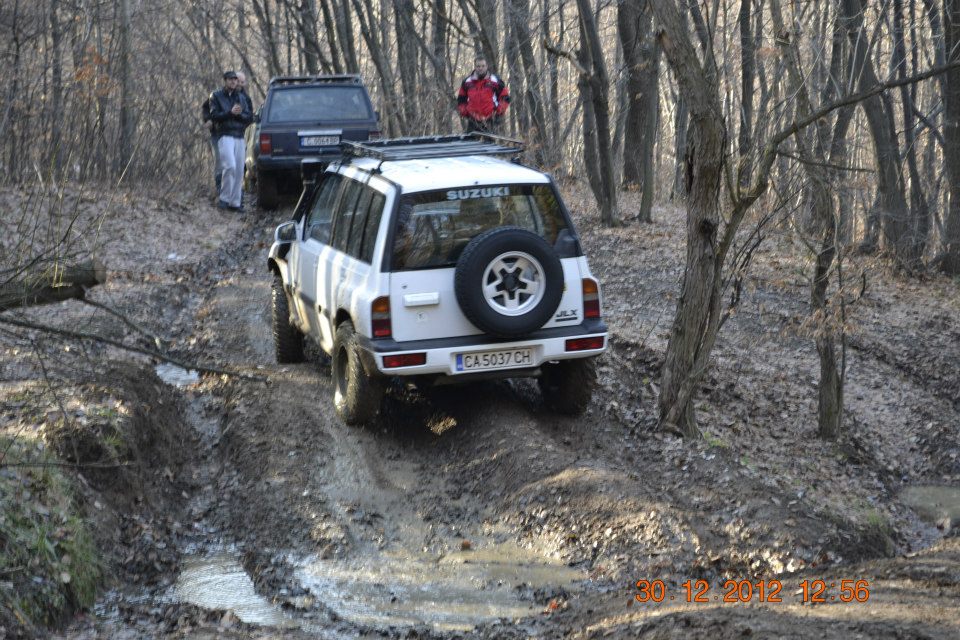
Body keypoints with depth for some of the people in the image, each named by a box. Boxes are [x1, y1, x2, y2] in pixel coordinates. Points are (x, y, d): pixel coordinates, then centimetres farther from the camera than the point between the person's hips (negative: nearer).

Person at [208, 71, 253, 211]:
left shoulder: (242, 98, 18)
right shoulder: (216, 96, 6)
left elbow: (250, 118, 11)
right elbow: (214, 115, -5)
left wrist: (240, 114, -8)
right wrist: (230, 113, -15)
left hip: (239, 137, 5)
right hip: (225, 136, -5)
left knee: (239, 170, 1)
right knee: (230, 166, -20)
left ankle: (235, 202, 7)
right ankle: (224, 198, -8)